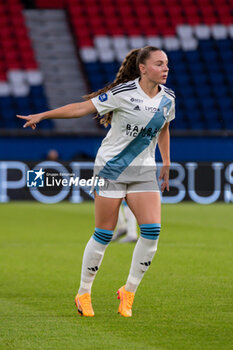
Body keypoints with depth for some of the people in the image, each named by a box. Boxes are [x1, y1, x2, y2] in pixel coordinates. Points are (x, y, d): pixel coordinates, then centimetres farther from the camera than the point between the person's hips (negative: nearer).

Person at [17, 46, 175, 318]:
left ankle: (128, 292, 4)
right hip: (111, 167, -5)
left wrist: (166, 164, 21)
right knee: (104, 235, -3)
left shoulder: (167, 98, 3)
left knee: (152, 230, -11)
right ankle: (84, 293, 14)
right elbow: (83, 108, -9)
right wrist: (42, 116, -9)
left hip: (144, 171, 5)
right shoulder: (123, 93, -15)